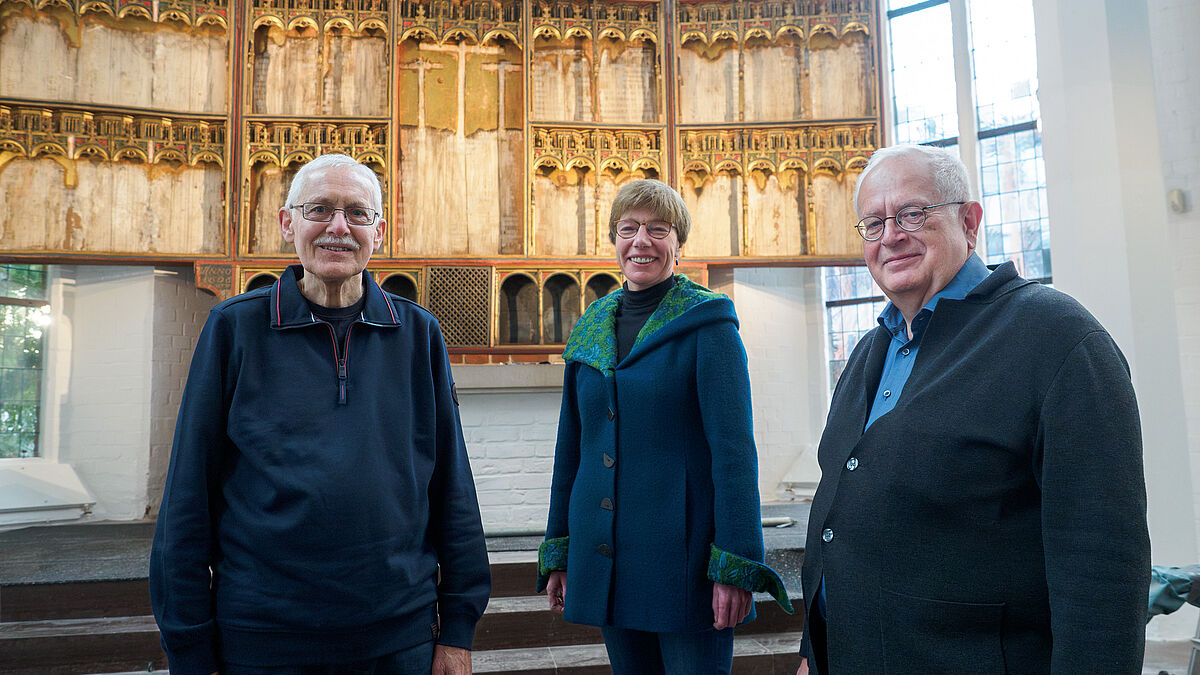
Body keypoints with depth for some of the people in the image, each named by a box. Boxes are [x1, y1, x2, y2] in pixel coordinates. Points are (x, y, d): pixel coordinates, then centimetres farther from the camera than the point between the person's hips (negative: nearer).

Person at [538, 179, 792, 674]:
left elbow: (734, 448, -11)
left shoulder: (707, 322, -7)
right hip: (603, 555, 5)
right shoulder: (591, 327, 9)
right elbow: (571, 447, 13)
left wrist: (734, 565, -16)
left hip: (682, 554, -5)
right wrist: (557, 552, 13)